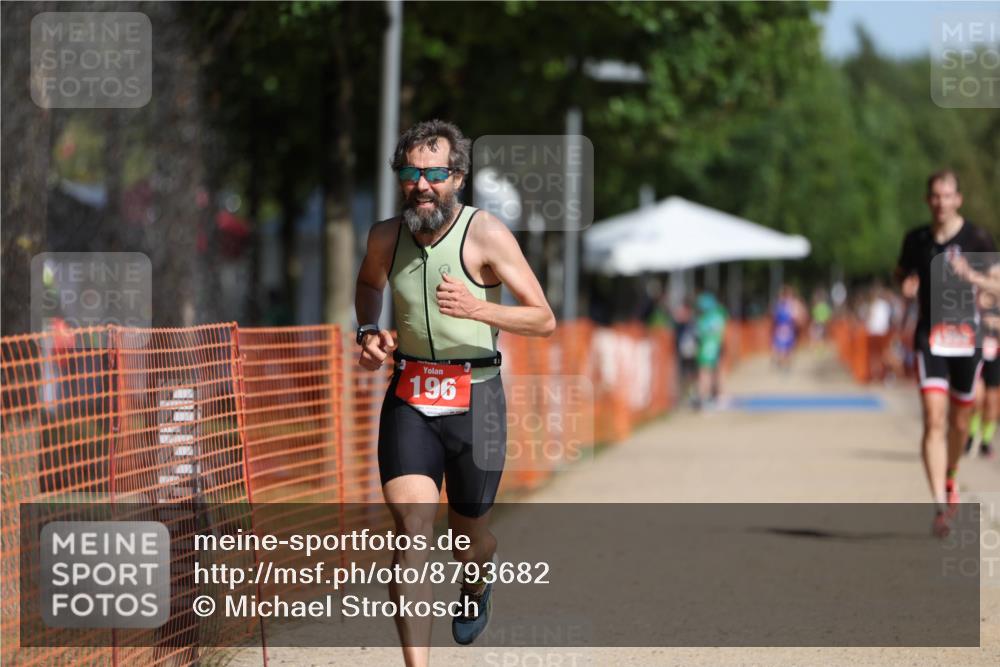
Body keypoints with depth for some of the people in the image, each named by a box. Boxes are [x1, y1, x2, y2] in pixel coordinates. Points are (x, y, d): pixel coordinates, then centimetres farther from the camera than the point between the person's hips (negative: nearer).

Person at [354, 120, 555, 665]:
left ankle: (478, 584, 52)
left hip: (473, 399, -2)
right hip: (408, 397, 2)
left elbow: (544, 320, -12)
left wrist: (477, 308, -28)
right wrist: (368, 332, 6)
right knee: (411, 534, -15)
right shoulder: (386, 237, 1)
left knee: (468, 537, 13)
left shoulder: (486, 235, -11)